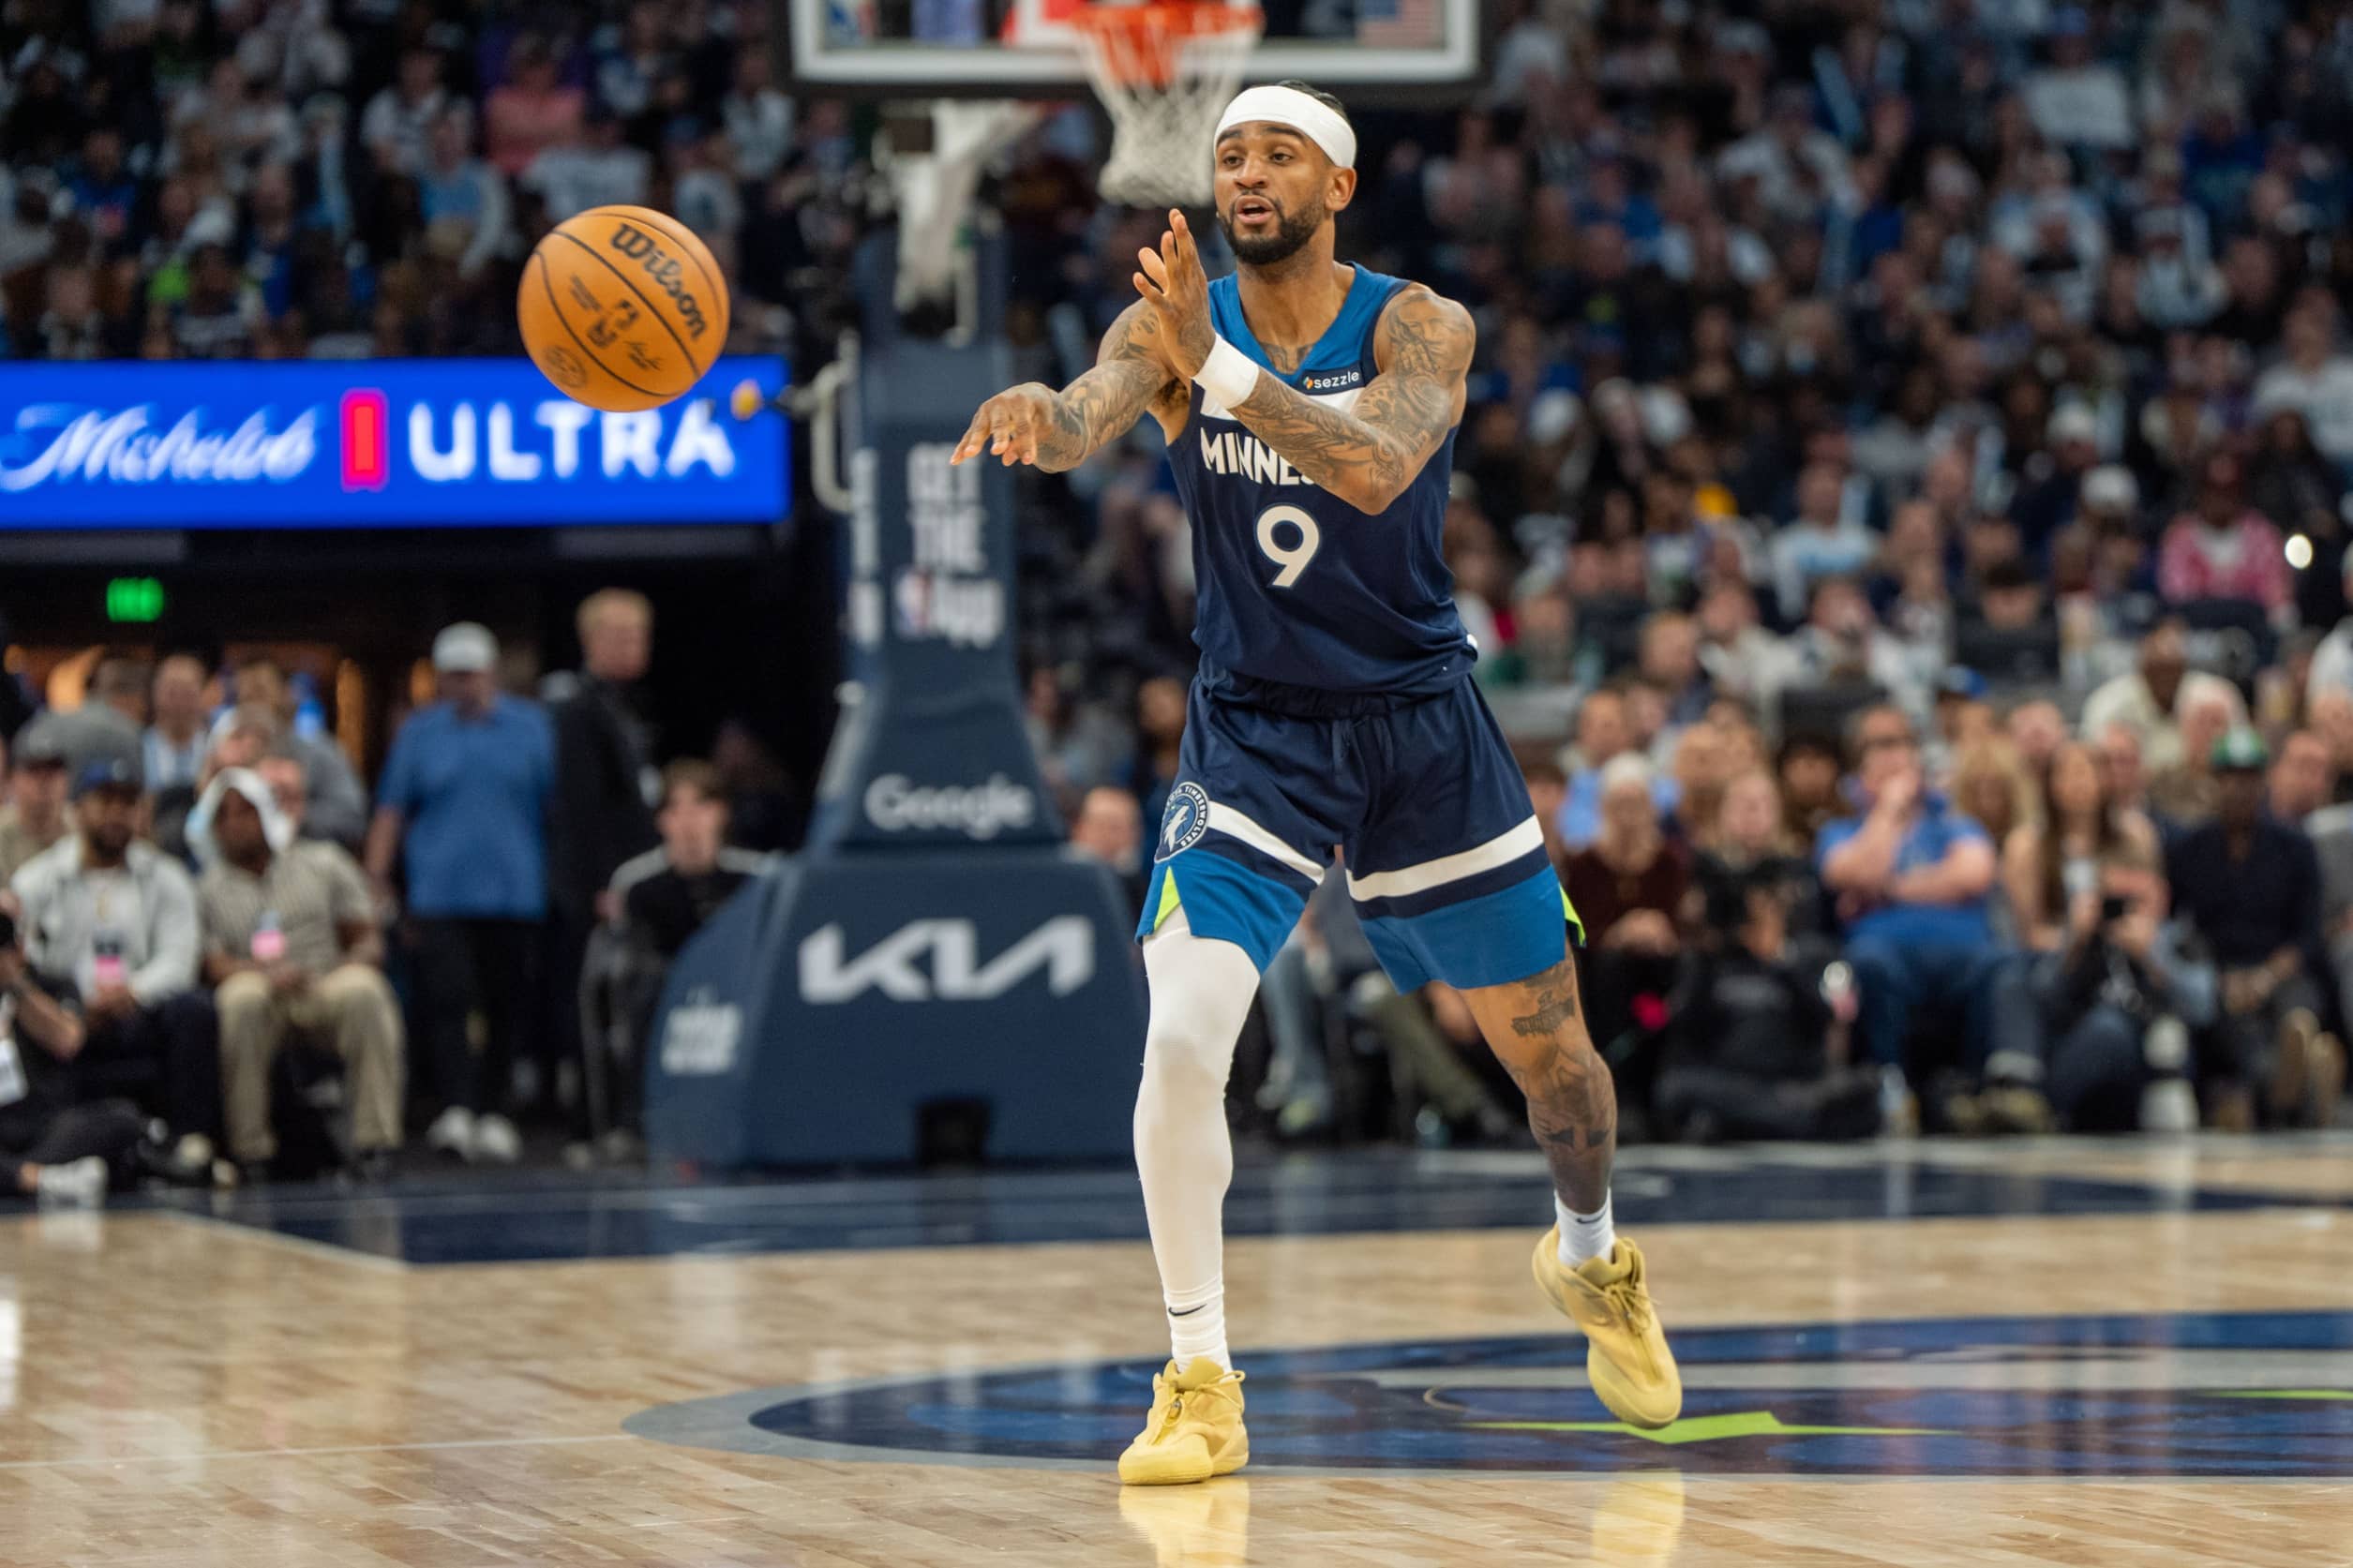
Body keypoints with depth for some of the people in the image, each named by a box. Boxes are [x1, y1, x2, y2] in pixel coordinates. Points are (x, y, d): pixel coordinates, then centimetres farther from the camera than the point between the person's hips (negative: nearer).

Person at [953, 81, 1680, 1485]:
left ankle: (1594, 1259, 44)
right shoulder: (1173, 324, -7)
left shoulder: (1418, 328, -12)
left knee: (1548, 1046, 12)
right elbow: (1089, 416, -29)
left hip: (1420, 725, 0)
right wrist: (1038, 413, -54)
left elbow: (1379, 466, -33)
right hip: (1253, 735, 0)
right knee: (1181, 1040, -20)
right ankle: (1201, 1386, -10)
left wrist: (1215, 369, -46)